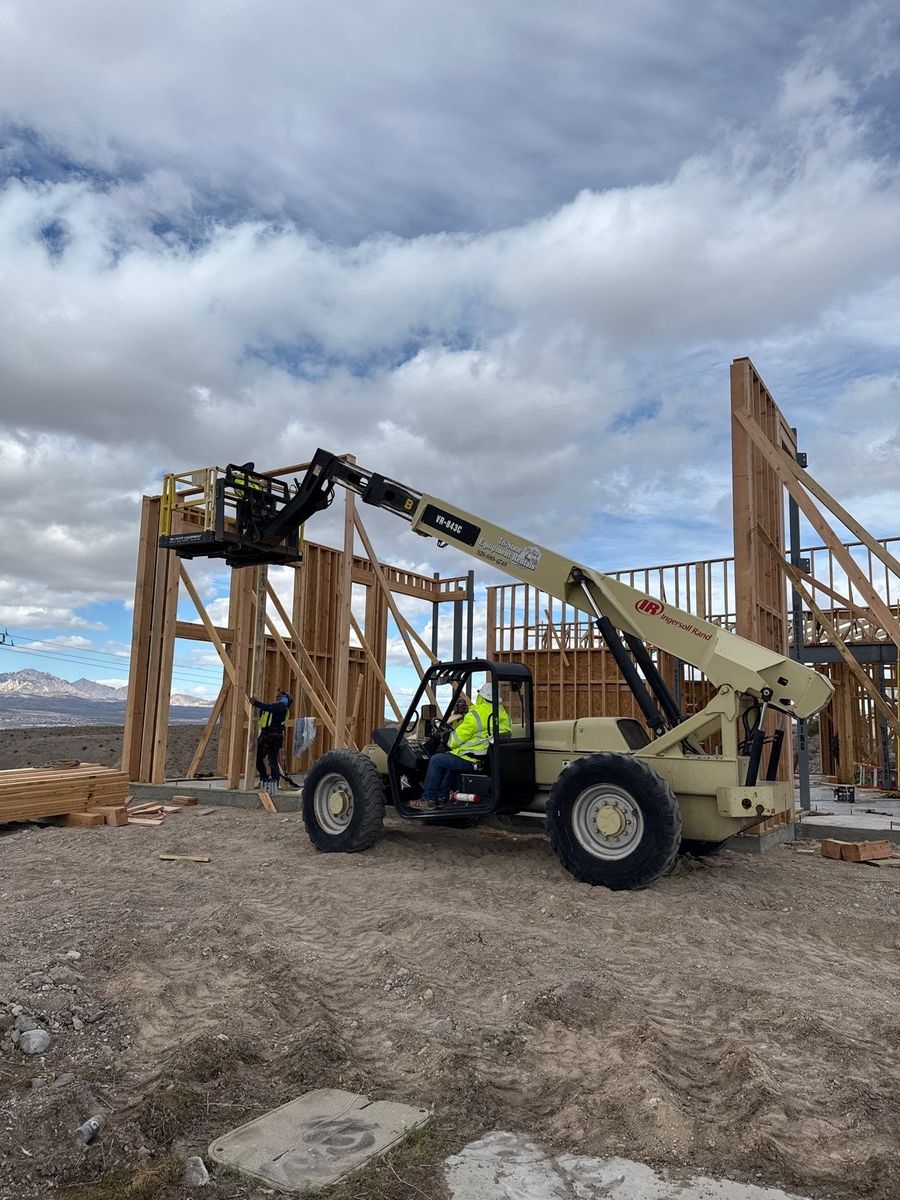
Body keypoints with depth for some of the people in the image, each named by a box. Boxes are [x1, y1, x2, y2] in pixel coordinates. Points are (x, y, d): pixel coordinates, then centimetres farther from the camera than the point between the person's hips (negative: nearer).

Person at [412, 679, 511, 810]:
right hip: (491, 759, 9)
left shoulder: (476, 714, -19)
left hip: (472, 760, -9)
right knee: (450, 757, 30)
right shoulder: (503, 714, 6)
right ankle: (442, 796, 32)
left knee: (436, 760, 6)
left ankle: (428, 800, 10)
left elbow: (458, 737, -13)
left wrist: (450, 742, 9)